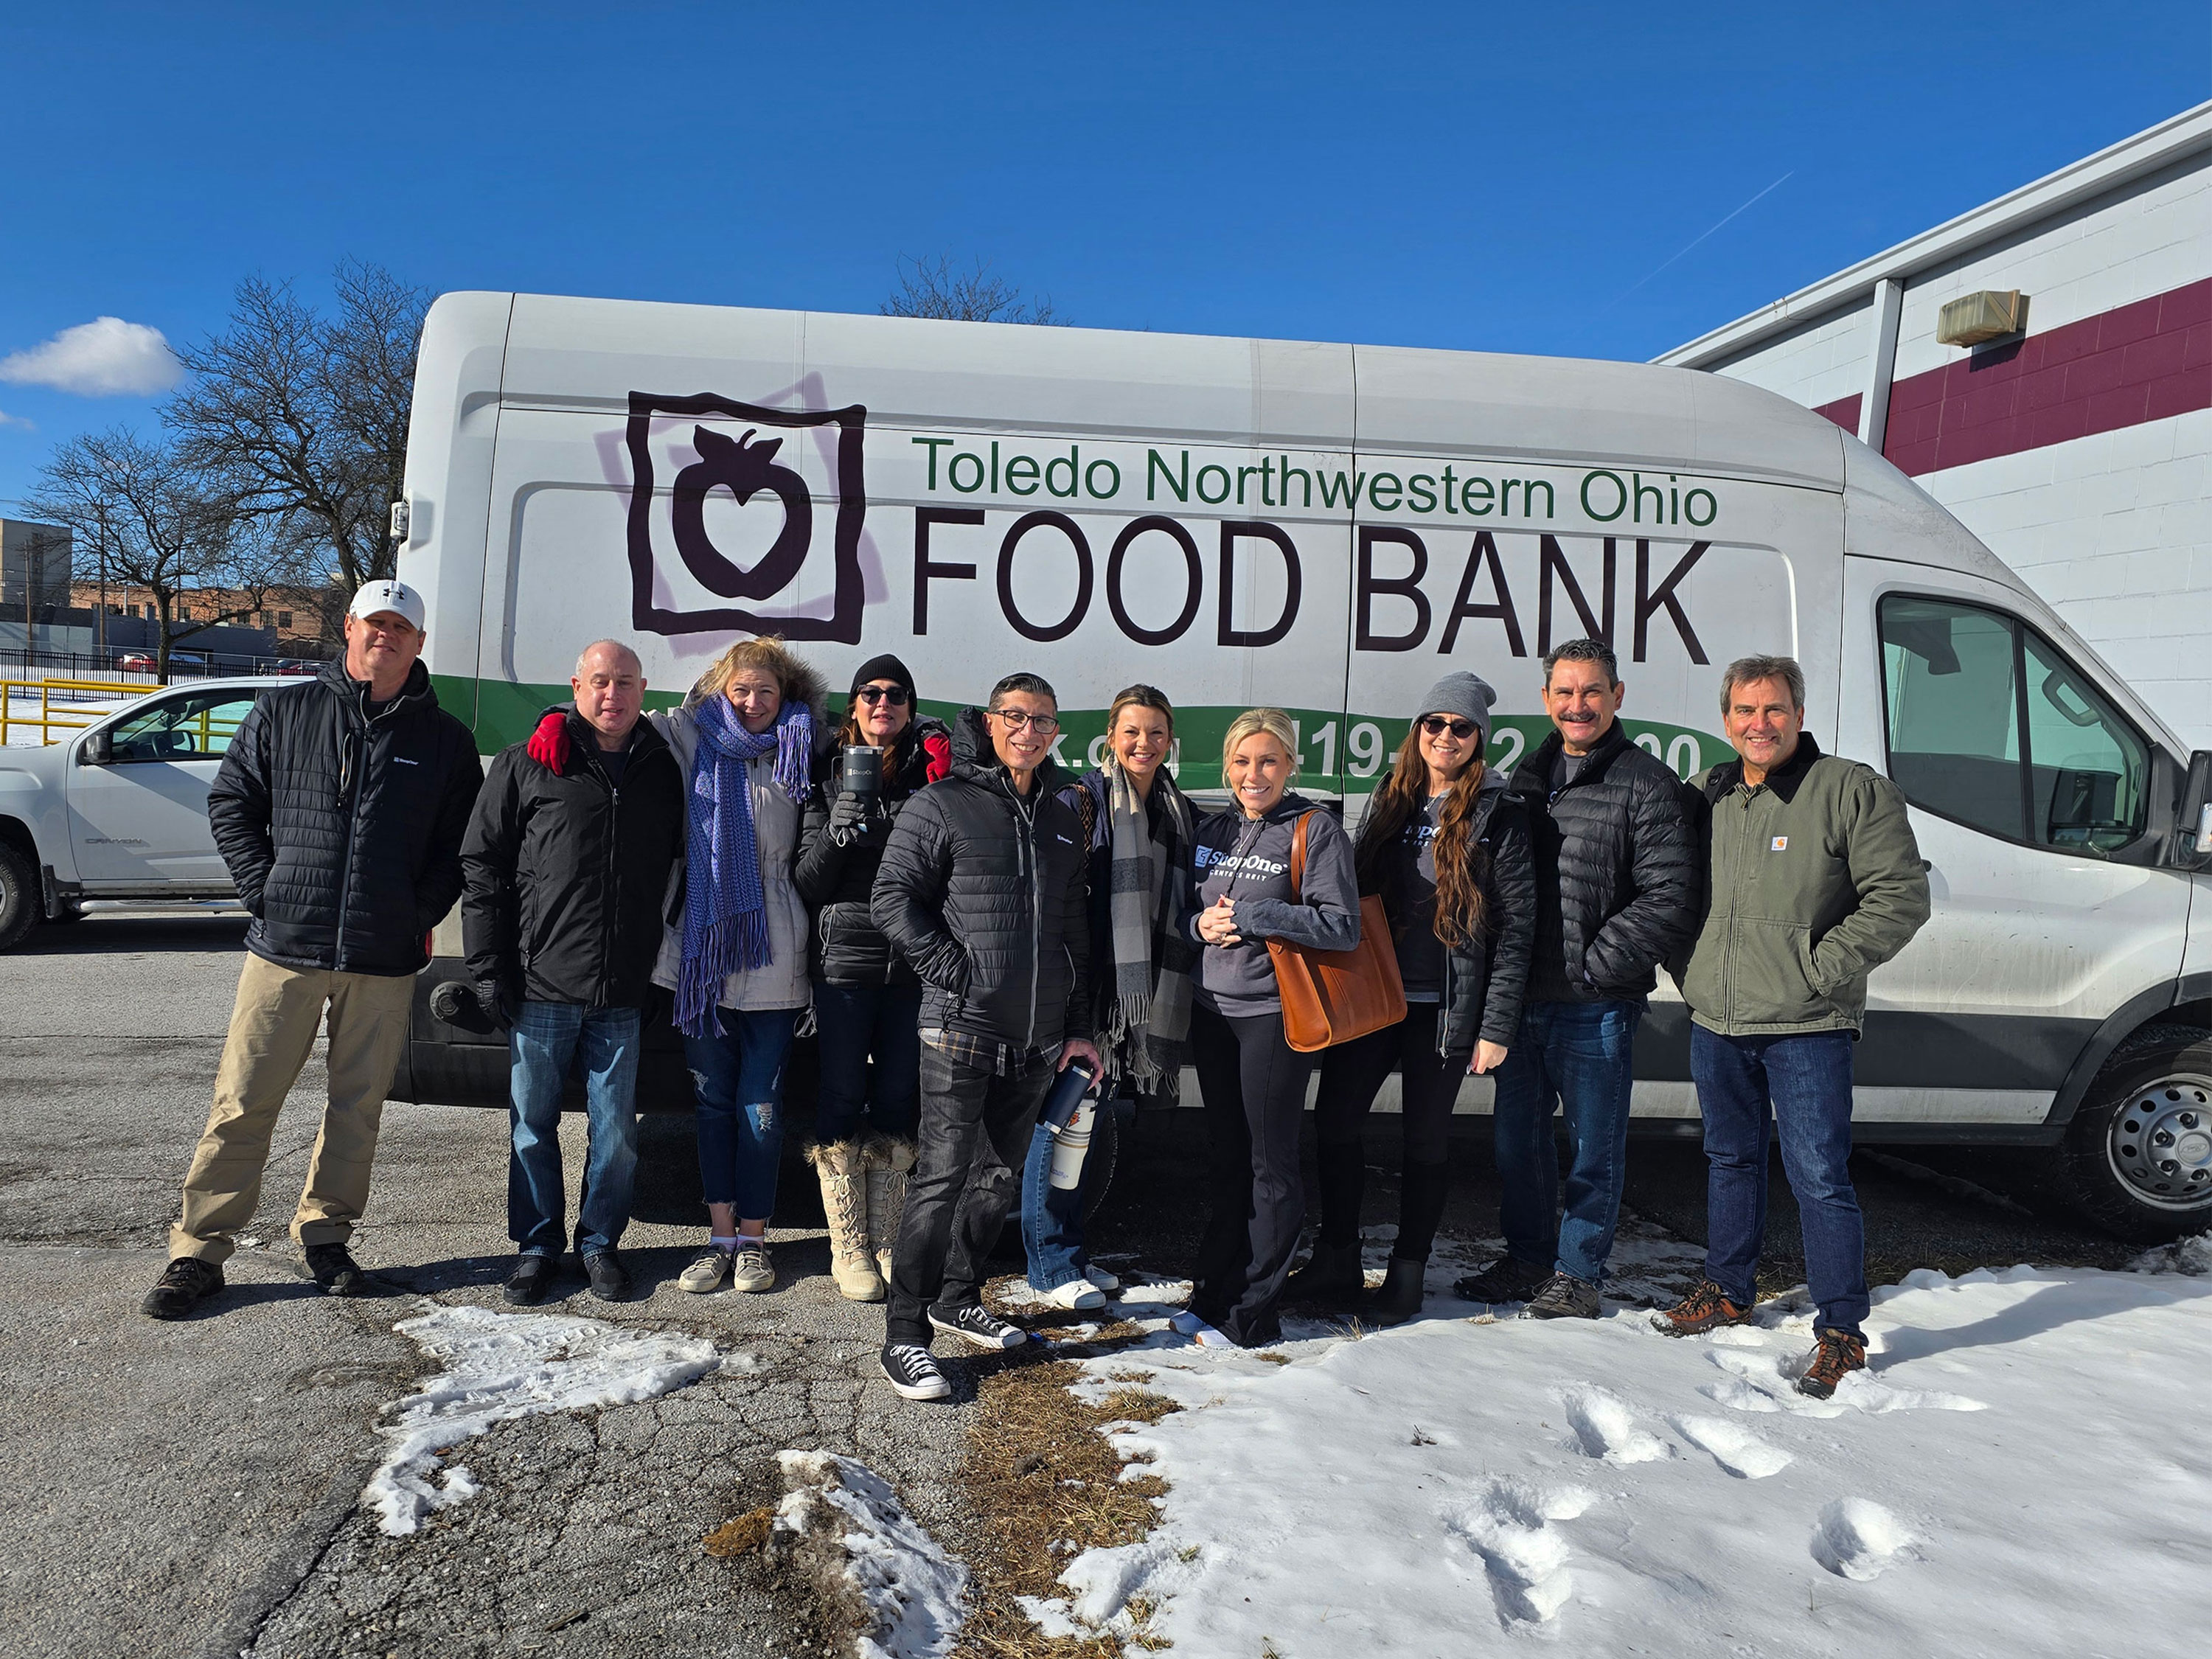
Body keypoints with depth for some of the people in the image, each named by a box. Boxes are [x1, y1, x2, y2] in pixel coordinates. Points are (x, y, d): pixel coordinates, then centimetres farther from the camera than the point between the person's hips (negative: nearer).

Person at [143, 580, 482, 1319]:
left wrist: (420, 914, -2)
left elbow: (462, 842, 9)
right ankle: (198, 1251, 13)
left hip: (385, 959, 1)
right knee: (243, 1102, 1)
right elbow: (230, 801, 9)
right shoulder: (285, 712, 6)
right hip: (287, 946, -1)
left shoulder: (445, 738, 7)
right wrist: (264, 890, -1)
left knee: (358, 1105, 9)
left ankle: (325, 1235, 25)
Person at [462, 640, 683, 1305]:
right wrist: (489, 970, -2)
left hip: (624, 995, 1)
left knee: (616, 1131, 7)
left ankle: (600, 1241, 24)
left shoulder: (663, 771, 9)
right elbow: (482, 866, 3)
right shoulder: (527, 764, 2)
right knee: (533, 1125, 8)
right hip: (540, 985, -1)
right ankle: (538, 1245, 25)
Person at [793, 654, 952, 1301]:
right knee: (843, 1099, 4)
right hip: (845, 961, -1)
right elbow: (807, 884, 0)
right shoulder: (829, 776, 3)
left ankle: (887, 1240, 22)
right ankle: (848, 1245, 16)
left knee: (897, 1101, 9)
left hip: (913, 965, 1)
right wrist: (835, 835, -19)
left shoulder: (927, 773, 4)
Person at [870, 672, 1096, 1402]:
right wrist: (955, 972, -15)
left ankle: (958, 1299, 32)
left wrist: (1078, 1028, 15)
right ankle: (904, 1334, 3)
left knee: (999, 1175, 14)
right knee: (942, 1174, -7)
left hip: (1037, 1037, 6)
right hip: (963, 1026, -6)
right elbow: (892, 897, -7)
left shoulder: (1061, 820, 15)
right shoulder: (943, 806, -3)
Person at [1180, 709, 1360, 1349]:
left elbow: (1343, 927, -14)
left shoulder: (1316, 831, -7)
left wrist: (1249, 916, -18)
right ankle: (1214, 1291, 24)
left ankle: (1251, 1314, 11)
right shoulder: (1213, 831, 11)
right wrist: (1201, 924, -6)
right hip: (1213, 1009, 6)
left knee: (1270, 1163, 1)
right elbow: (1186, 910, 17)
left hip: (1274, 1013, -6)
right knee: (1224, 1156, 13)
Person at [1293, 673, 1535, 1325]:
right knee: (1334, 1119, 5)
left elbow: (1517, 924, -7)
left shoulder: (1498, 815, -4)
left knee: (1426, 1135, 6)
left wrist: (1497, 1025, -12)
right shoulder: (1390, 802, 10)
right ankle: (1336, 1263, 21)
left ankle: (1407, 1275, 22)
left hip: (1444, 1004, -4)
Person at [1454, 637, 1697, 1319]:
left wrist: (1589, 964, -14)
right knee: (1517, 1137, 16)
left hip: (1597, 1006, -6)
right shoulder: (1527, 778, 12)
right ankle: (1527, 1258, 33)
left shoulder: (1647, 787, -7)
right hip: (1522, 999, 6)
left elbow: (1668, 903, -13)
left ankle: (1578, 1274, 23)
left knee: (1594, 1144, 7)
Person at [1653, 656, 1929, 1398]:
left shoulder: (1853, 791, -8)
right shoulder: (1703, 797, 9)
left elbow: (1900, 897, -11)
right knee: (1730, 1161, 19)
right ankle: (1726, 1291, 34)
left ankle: (1841, 1330, 9)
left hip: (1807, 1029, -5)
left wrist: (1822, 967, -14)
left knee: (1819, 1177, -3)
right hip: (1715, 1025, 6)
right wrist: (1690, 971, 9)